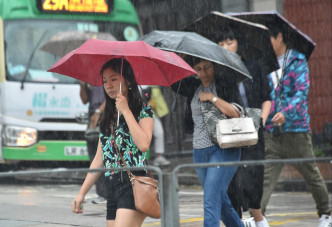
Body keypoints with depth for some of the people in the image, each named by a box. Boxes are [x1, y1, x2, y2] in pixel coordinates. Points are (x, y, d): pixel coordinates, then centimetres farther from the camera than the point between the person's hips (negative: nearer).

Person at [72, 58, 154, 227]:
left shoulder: (143, 110, 1)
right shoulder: (108, 117, 20)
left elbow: (144, 144, -18)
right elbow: (99, 159, 21)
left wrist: (126, 111, -10)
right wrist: (82, 192, 16)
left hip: (134, 184, -7)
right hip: (113, 187, 7)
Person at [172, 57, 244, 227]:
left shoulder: (225, 85, -2)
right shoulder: (193, 87, 12)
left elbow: (236, 113, -13)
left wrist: (212, 97, -10)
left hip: (223, 150, -6)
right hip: (200, 152, 6)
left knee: (211, 202, -17)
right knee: (221, 202, 14)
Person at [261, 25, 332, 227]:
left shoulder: (297, 61, -3)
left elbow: (302, 91, -14)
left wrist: (286, 113, -30)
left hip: (296, 129, -3)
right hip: (272, 133, 3)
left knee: (311, 175, 12)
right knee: (266, 177, -12)